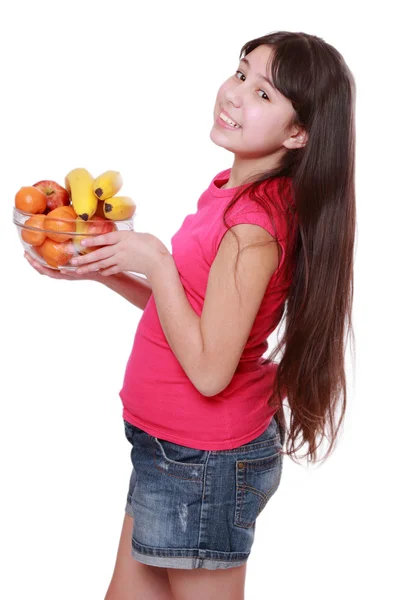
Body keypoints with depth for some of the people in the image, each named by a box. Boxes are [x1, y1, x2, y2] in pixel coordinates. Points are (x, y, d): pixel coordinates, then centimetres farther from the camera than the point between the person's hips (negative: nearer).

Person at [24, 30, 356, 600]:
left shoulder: (255, 222, -27)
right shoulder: (234, 189, 2)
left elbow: (209, 369, -26)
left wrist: (155, 262, -20)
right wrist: (103, 270, 1)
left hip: (204, 461, -9)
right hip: (173, 443, 9)